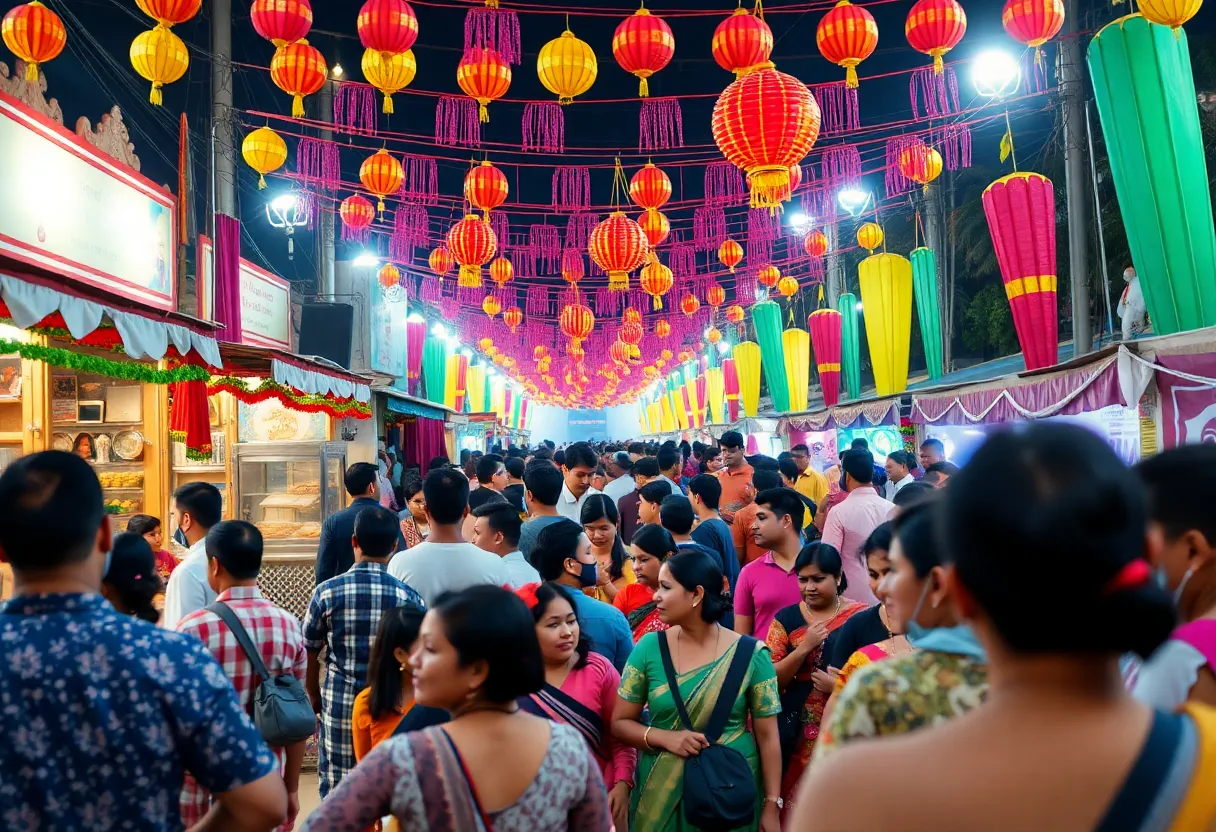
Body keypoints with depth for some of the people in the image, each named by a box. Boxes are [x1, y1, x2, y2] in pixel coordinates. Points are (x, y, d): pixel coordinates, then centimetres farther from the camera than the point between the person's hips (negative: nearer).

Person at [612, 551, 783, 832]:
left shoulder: (750, 654, -9)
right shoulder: (649, 648, -6)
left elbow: (767, 737, -5)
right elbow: (620, 722, -1)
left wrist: (771, 806, -8)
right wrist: (664, 738, -17)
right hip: (660, 792, 2)